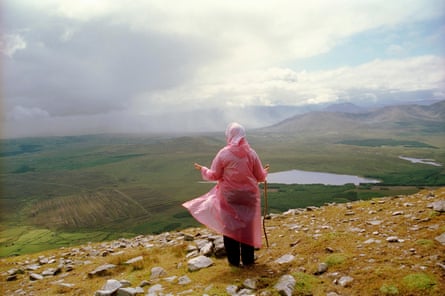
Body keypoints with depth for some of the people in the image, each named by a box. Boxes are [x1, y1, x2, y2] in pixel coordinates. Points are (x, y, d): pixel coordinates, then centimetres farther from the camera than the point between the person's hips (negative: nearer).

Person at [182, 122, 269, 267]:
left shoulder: (224, 153, -10)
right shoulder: (251, 153, -5)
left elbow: (214, 175, -4)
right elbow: (260, 177, 0)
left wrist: (202, 169, 15)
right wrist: (265, 172, 23)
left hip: (229, 197, -1)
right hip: (249, 196, 2)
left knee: (230, 227, 11)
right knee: (248, 227, 12)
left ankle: (234, 260, 18)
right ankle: (248, 259, 21)